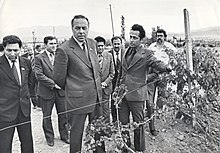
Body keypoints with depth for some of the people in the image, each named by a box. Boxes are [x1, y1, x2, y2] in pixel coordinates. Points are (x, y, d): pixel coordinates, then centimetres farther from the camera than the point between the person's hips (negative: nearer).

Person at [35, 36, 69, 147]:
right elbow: (39, 75, -12)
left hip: (61, 90, 3)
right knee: (47, 116, 9)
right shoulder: (39, 58, -5)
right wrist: (53, 84, -15)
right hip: (46, 92, -3)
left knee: (63, 115, 9)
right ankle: (49, 138, 25)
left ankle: (64, 135, 25)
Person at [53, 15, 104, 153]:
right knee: (77, 133, 9)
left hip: (97, 98, 6)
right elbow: (59, 78, -9)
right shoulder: (64, 50, -16)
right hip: (78, 100, -6)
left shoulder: (92, 43, 5)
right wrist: (71, 89, 5)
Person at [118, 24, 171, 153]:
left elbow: (157, 63, -23)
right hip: (122, 93, 6)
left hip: (136, 94, -5)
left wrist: (166, 68, -45)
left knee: (138, 124, 7)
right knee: (123, 122, 15)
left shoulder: (146, 54, -6)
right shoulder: (127, 51, 11)